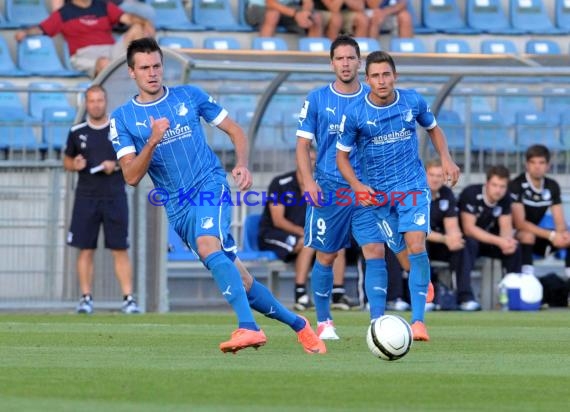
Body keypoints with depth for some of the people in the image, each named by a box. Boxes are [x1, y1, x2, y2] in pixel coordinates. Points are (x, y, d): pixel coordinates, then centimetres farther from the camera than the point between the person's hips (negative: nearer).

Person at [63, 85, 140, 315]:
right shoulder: (77, 132, 7)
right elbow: (67, 160, 17)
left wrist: (116, 165, -11)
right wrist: (74, 164, -6)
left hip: (115, 196, -1)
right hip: (86, 197, 1)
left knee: (120, 250, -4)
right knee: (85, 250, 0)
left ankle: (128, 298, -4)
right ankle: (86, 298, 6)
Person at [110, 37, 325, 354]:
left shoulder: (189, 96, 4)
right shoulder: (123, 119, 3)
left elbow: (235, 131, 11)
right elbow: (132, 177, -6)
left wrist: (243, 165, -8)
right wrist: (152, 141, -21)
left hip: (210, 184, -2)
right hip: (178, 206, 2)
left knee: (207, 245, -33)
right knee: (241, 280, 1)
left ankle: (248, 327, -41)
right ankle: (298, 324, 19)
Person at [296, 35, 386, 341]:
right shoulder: (317, 100, 2)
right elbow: (303, 145, 4)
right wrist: (309, 182, -9)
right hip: (329, 190, 0)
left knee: (375, 251, -13)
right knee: (325, 256, 7)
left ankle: (378, 321, -15)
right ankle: (323, 322, 22)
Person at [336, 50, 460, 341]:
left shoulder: (413, 102, -4)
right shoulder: (354, 114, -10)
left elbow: (433, 128, 16)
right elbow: (342, 155, 0)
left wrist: (446, 158, 1)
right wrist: (357, 185, -15)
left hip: (413, 186, 0)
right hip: (378, 194, 0)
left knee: (416, 247, -20)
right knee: (405, 258, 4)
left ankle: (418, 320, -20)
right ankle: (424, 283, 41)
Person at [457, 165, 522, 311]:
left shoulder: (505, 198, -6)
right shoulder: (471, 194, -24)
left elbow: (506, 226, -5)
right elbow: (469, 229, -28)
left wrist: (507, 240, -31)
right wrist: (499, 241, -37)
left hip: (488, 240, 5)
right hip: (464, 238, -5)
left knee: (514, 247, -21)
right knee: (469, 244, -39)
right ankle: (465, 297, -42)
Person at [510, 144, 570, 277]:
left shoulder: (552, 186, 0)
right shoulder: (516, 185, -19)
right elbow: (520, 223, -25)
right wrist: (551, 235, -32)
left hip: (537, 237, 6)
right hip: (515, 237, -6)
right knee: (528, 235, -38)